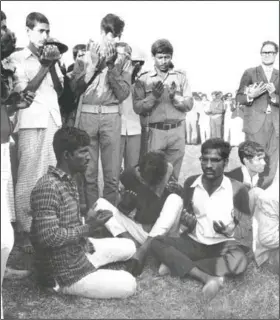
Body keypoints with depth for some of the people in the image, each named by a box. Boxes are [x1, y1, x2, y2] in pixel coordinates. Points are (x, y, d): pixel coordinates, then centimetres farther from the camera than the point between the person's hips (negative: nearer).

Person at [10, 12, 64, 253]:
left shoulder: (50, 57, 18)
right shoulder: (17, 59, 3)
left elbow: (60, 90, 11)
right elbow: (24, 90, -7)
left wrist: (53, 65, -2)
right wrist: (45, 65, -9)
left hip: (54, 121, 5)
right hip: (31, 123, -5)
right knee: (29, 178, -3)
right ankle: (26, 230, 4)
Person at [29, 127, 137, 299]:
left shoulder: (69, 180, 5)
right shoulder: (47, 188, -27)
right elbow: (48, 238, -30)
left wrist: (89, 222, -4)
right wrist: (87, 228, -25)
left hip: (80, 249, 10)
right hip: (62, 272, -9)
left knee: (128, 247, 15)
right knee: (128, 285, -8)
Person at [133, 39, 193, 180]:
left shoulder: (180, 76, 8)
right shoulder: (144, 79, 3)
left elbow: (189, 104, 4)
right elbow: (137, 107, -3)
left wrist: (175, 97, -13)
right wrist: (153, 97, -17)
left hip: (177, 131, 2)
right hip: (154, 131, -2)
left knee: (173, 176, 7)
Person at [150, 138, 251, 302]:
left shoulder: (238, 189, -10)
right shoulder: (191, 183, -2)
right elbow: (189, 226, 4)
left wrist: (229, 231, -23)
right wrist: (188, 223, -19)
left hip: (223, 246, -2)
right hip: (193, 243, 3)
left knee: (239, 261, -36)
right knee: (156, 242, -22)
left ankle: (177, 264, -22)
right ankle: (208, 277, -31)